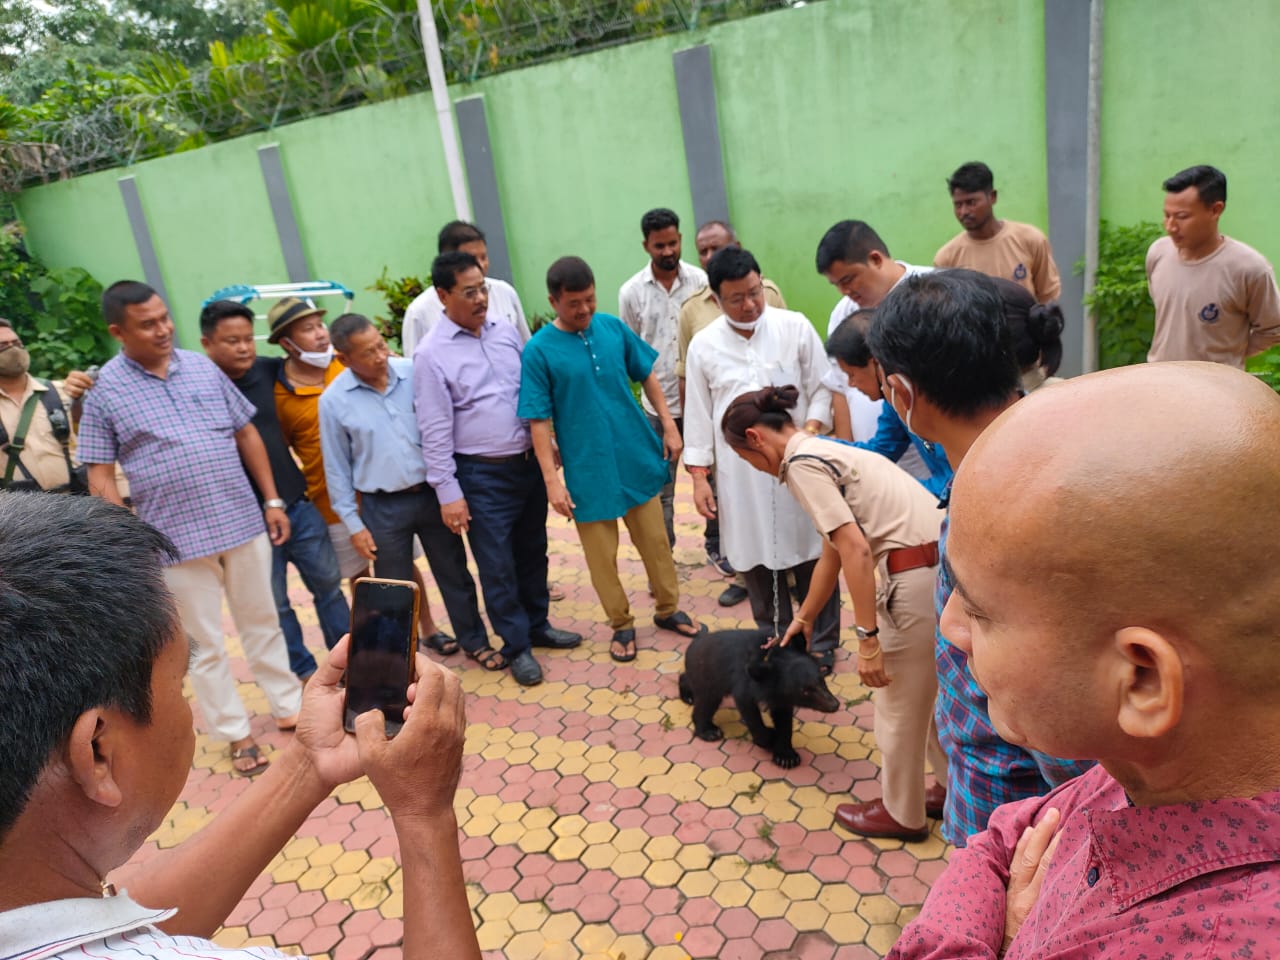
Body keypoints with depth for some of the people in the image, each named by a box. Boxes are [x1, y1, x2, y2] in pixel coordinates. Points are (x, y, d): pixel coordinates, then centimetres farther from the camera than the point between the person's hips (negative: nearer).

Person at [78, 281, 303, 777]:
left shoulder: (202, 367, 3)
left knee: (262, 623, 16)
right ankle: (237, 734, 24)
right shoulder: (103, 389, -5)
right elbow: (100, 475, -4)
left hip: (244, 521, 3)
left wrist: (272, 500, 7)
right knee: (205, 643, 10)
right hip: (176, 538, -3)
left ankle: (290, 707, 32)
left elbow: (246, 433, 9)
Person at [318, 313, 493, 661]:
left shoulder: (414, 372, -6)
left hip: (432, 493, 1)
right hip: (382, 507, -1)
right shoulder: (333, 400, -8)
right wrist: (353, 524, -2)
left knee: (455, 574, 14)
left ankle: (475, 641, 31)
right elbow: (337, 469, -1)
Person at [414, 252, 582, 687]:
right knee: (497, 566, 6)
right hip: (482, 475, -5)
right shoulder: (432, 354, -12)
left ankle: (538, 625, 38)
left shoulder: (504, 330, 4)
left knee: (533, 550, 18)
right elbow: (435, 432, -12)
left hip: (529, 462, 5)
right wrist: (448, 493, -13)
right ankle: (516, 646, 24)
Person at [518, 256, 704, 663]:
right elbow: (538, 421, -11)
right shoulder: (539, 351, -12)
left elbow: (647, 377, 11)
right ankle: (622, 624, 29)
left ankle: (668, 609, 35)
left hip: (637, 457, 3)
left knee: (656, 540, 15)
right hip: (588, 470, -3)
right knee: (602, 555, 9)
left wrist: (669, 426, 7)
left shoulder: (613, 327, -1)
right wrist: (552, 479, -14)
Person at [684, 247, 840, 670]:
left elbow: (821, 389, 2)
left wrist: (810, 431, -16)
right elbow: (698, 416, 5)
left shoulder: (795, 327, -2)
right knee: (757, 562, 9)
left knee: (812, 556, 8)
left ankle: (821, 645, 26)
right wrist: (699, 478, 1)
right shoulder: (703, 346, 1)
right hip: (741, 476, 1)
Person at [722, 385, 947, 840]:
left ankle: (902, 813, 32)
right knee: (932, 690, 26)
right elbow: (833, 550, 27)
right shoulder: (828, 450, 19)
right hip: (943, 563, 9)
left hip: (918, 576, -9)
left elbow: (856, 550, -19)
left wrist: (867, 638, -16)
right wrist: (804, 619, 37)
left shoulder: (802, 463, -10)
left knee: (898, 703, 12)